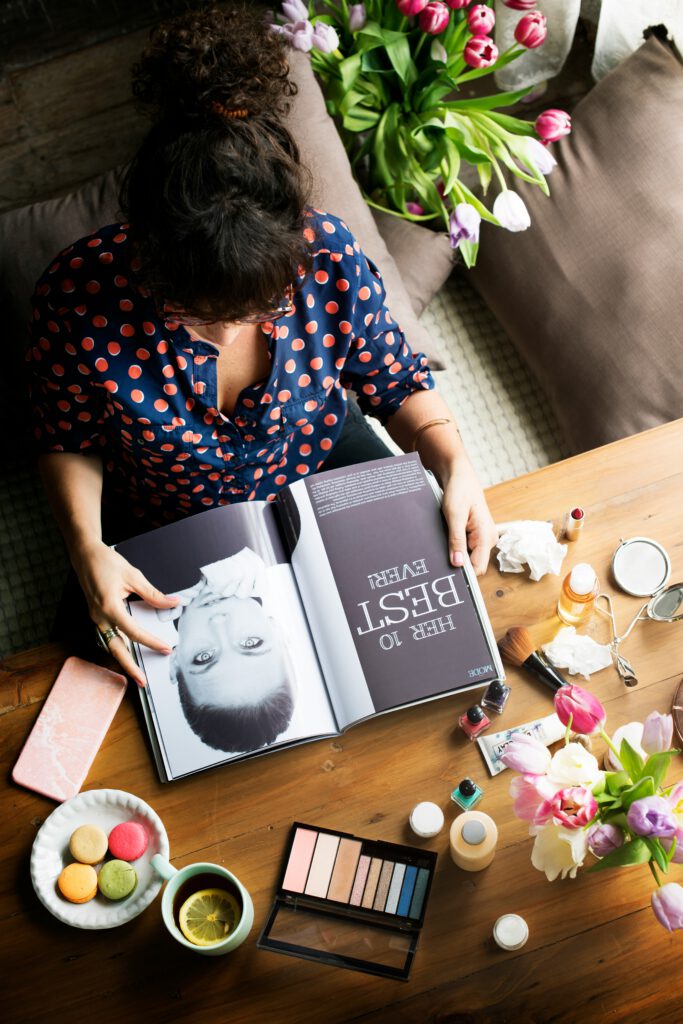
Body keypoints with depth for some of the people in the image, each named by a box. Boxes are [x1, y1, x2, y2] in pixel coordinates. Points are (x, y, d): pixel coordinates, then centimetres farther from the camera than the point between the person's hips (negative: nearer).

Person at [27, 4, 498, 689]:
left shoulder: (329, 255, -31)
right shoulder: (79, 298, -33)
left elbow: (394, 381, -12)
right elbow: (68, 440, -13)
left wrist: (452, 464, -29)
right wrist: (87, 548, -30)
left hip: (320, 461, 1)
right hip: (168, 523, 0)